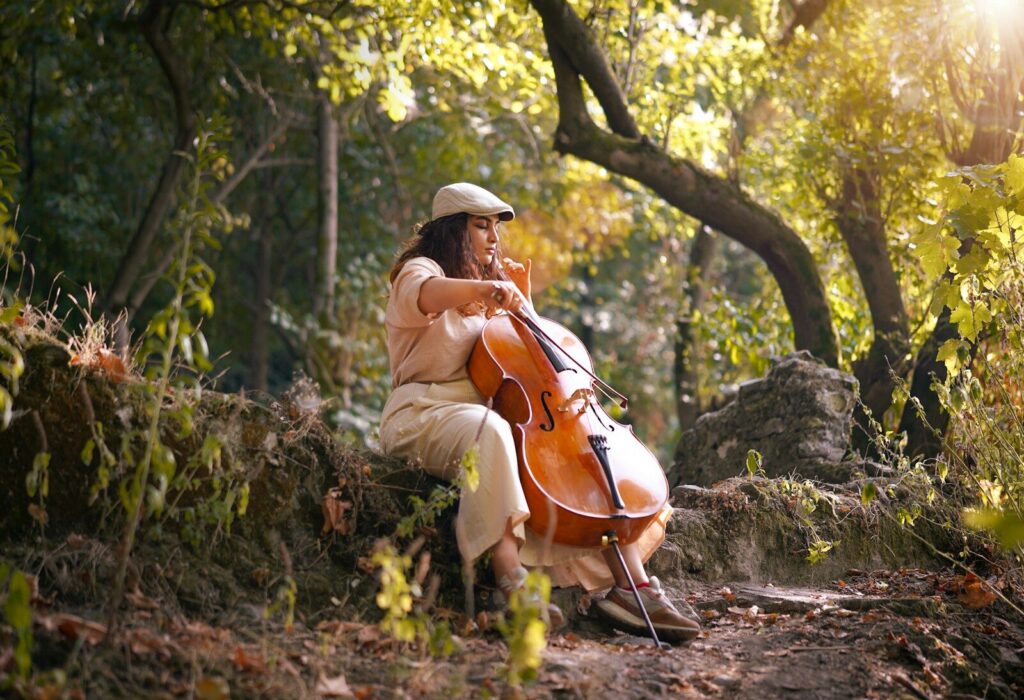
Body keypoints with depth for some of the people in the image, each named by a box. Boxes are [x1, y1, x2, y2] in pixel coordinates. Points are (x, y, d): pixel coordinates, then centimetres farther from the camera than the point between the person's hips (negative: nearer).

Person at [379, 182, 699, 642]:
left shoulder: (488, 283, 26)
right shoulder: (421, 269, 0)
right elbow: (423, 294, -28)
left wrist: (522, 298, 16)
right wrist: (486, 288, -44)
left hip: (488, 410, 8)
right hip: (425, 414, -8)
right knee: (491, 432, -42)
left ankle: (632, 585, -17)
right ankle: (512, 581, -47)